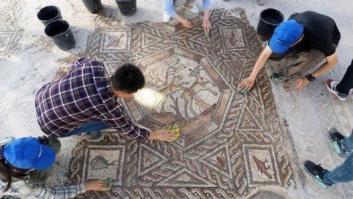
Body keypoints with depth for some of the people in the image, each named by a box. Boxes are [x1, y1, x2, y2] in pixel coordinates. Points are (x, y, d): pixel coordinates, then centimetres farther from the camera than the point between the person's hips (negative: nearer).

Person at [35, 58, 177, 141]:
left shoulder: (95, 65, -20)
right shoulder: (109, 108, -33)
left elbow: (78, 63, 3)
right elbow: (128, 129, -15)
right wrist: (154, 135, -1)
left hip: (44, 95, 6)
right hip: (51, 125, -6)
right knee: (110, 120, -5)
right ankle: (85, 131, 22)